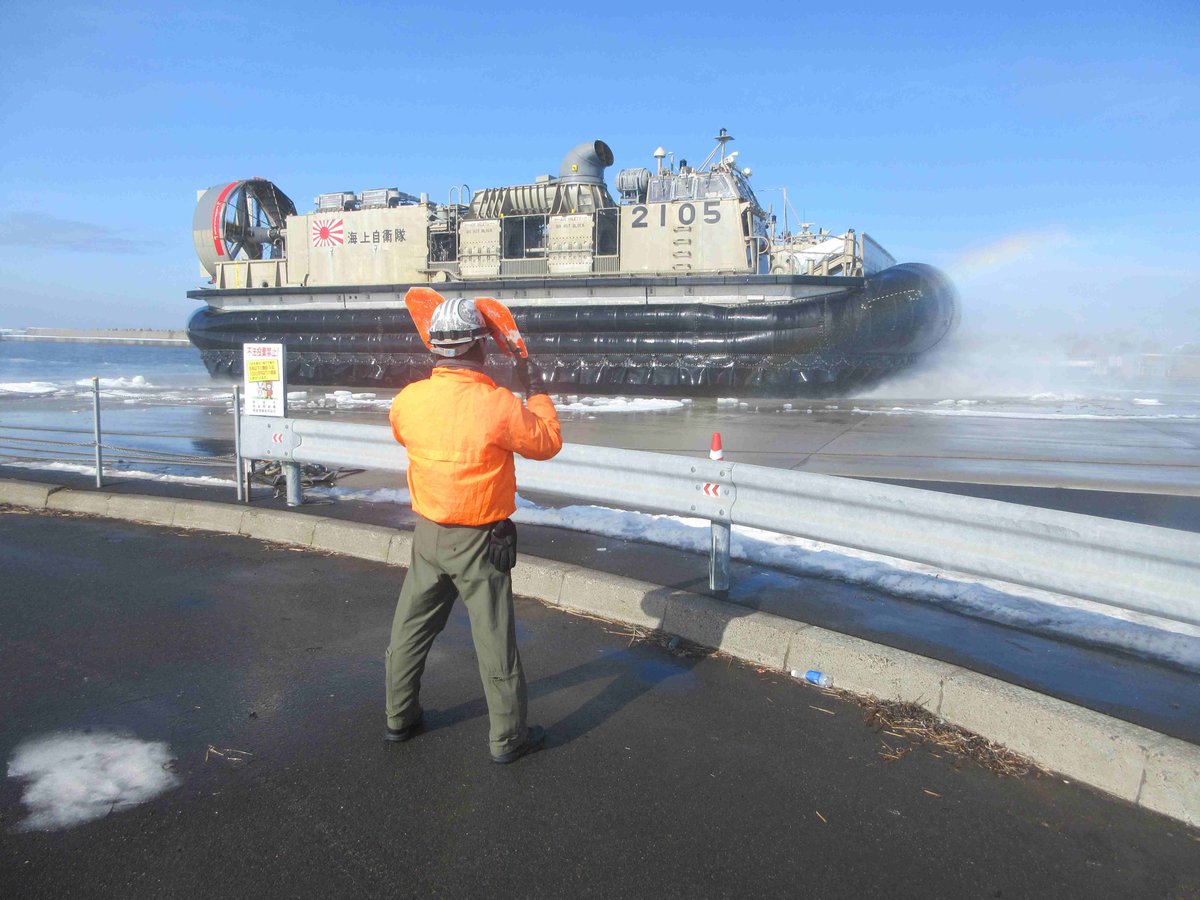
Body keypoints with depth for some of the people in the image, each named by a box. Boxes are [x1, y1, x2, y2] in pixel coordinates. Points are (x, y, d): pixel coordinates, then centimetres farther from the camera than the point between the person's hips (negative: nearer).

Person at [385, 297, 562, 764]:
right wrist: (535, 389, 6)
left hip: (427, 534, 5)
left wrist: (437, 377, 20)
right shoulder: (500, 405, -22)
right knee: (495, 640, 9)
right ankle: (507, 737, 22)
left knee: (410, 629, 20)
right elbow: (549, 443, -6)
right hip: (479, 542, -4)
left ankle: (400, 717, 37)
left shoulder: (408, 399, -9)